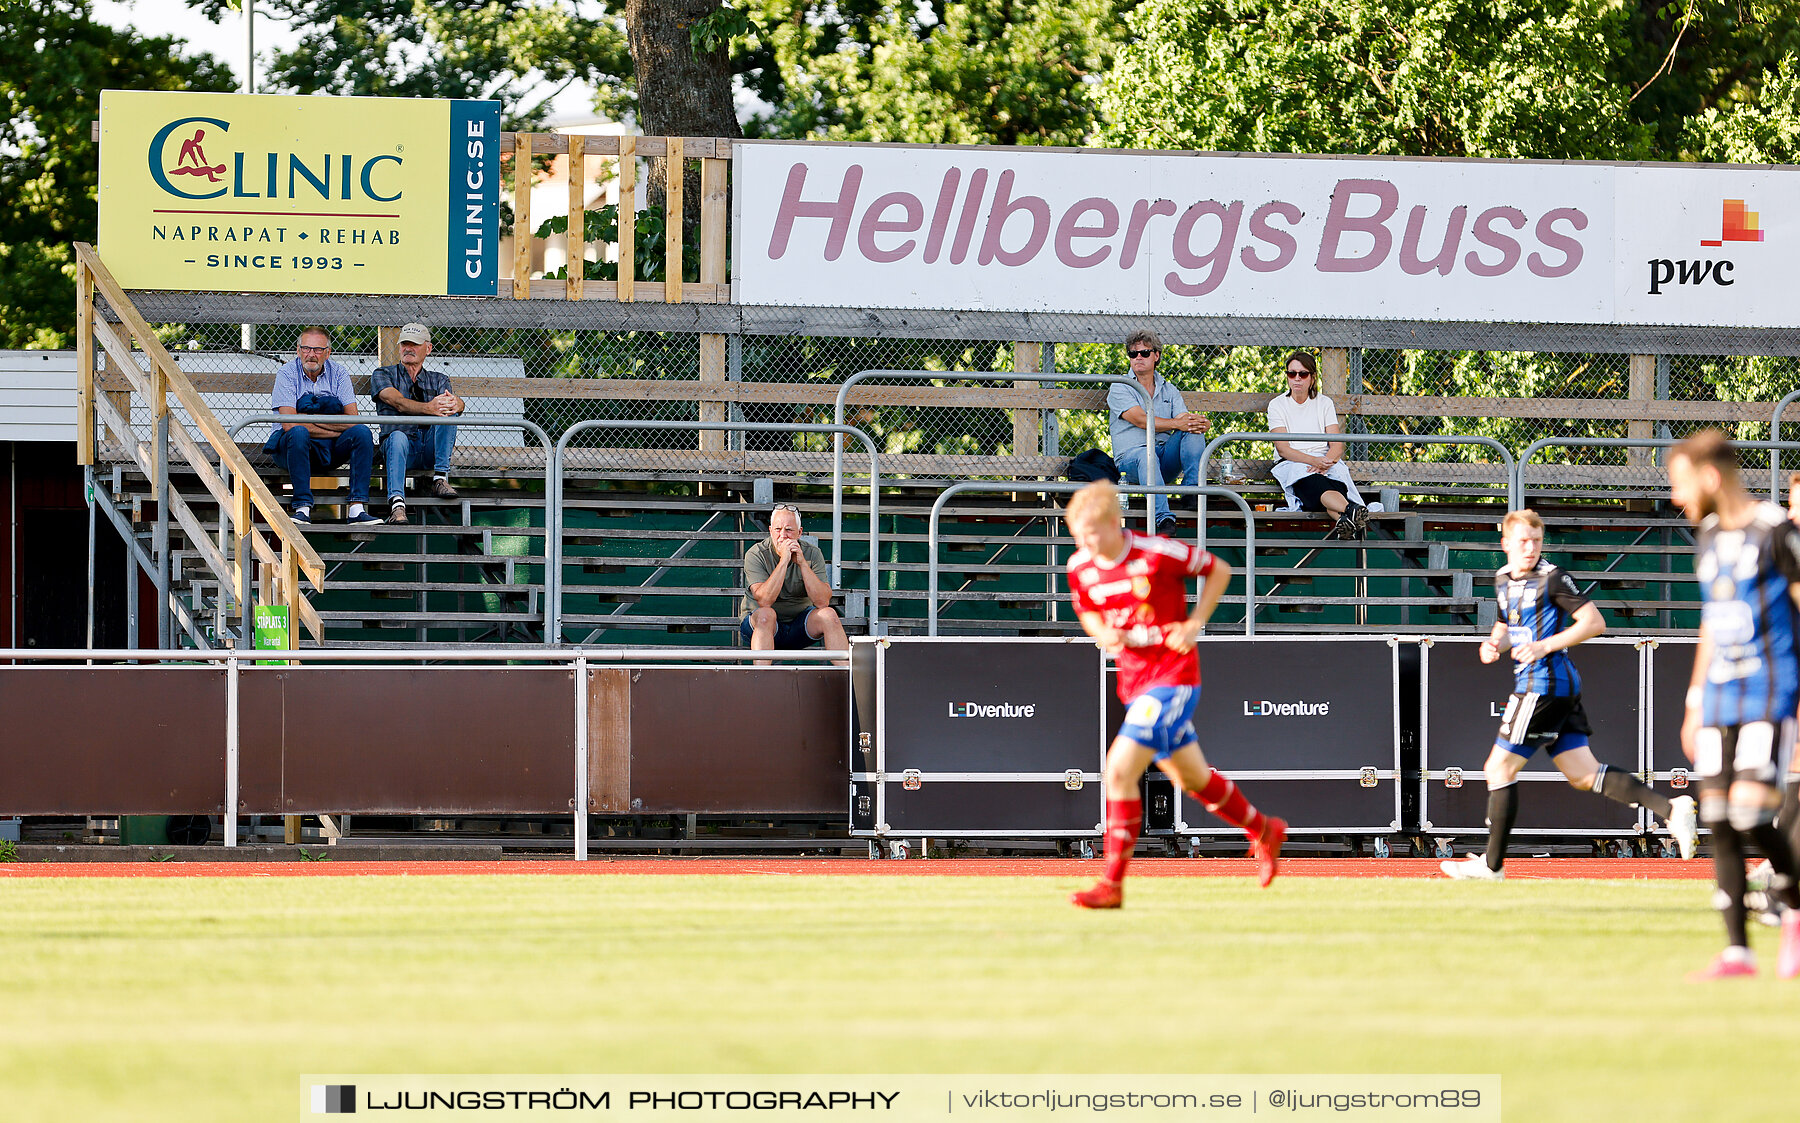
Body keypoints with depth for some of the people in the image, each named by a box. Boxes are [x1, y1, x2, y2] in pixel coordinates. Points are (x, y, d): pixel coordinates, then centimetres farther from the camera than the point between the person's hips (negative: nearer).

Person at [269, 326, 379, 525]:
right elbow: (289, 424, -18)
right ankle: (302, 507, -38)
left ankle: (357, 509, -29)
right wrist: (336, 430, -16)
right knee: (299, 432, -35)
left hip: (330, 450, 3)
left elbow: (352, 420, -7)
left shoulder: (338, 373, 3)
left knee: (362, 432, -22)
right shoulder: (288, 373, -6)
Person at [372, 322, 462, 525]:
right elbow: (397, 402, -8)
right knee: (397, 436, -38)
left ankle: (440, 478, -29)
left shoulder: (438, 380, 23)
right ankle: (397, 505, -54)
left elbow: (457, 403, 1)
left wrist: (455, 403, -28)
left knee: (448, 411, -24)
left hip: (431, 446, 2)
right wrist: (429, 408, -28)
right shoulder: (384, 375, 15)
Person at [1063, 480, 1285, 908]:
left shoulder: (1156, 553, -19)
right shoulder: (1080, 567, -2)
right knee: (1191, 778, 20)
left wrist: (1193, 624, -12)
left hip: (1173, 676, -7)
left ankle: (1112, 884, -14)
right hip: (1134, 679, 7)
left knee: (1120, 770, -19)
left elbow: (1219, 571, -4)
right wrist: (1103, 635, -6)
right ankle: (1263, 831, 45)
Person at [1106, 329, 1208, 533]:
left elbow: (1186, 422, 5)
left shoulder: (1169, 391, 20)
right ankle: (1163, 518, -56)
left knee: (1193, 431, -19)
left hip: (1166, 457, 4)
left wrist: (1198, 423, -21)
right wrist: (1176, 423, -25)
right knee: (1146, 455, -39)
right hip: (1130, 458, -4)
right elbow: (1141, 420, -12)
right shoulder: (1119, 389, 5)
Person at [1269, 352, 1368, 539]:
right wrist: (1313, 461, -21)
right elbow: (1283, 448, -4)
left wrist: (1325, 462, -17)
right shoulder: (1278, 405, 9)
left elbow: (1337, 446, 7)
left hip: (1326, 460, 3)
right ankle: (1352, 511, -72)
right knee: (1317, 484, -40)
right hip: (1291, 465, -3)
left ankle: (1345, 523, -70)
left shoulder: (1324, 403, 16)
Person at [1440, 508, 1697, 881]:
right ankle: (1671, 808, -3)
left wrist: (1546, 646, -19)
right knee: (1583, 775, 4)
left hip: (1544, 683, -9)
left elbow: (1594, 622, -12)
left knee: (1499, 768, -2)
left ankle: (1491, 864, 6)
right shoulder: (1503, 579, 15)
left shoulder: (1552, 578, -10)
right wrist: (1496, 644, 7)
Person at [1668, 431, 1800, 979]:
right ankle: (1737, 951, 2)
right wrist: (1695, 700, 21)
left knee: (1750, 808, -18)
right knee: (1718, 822, -1)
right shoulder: (1709, 538, 14)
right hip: (1720, 697, 7)